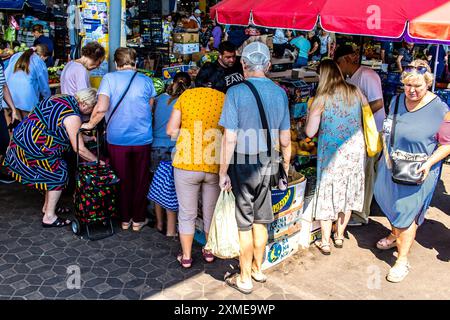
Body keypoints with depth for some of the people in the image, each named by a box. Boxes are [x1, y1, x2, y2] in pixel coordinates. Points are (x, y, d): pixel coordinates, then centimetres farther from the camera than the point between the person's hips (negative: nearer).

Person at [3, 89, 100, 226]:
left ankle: (47, 207, 33)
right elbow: (79, 149, -17)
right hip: (32, 151, -9)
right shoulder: (72, 116, -20)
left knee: (52, 173, 20)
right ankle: (49, 217, 8)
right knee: (59, 175, 3)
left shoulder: (62, 98, 8)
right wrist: (97, 161, -6)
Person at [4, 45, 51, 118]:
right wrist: (48, 99, 24)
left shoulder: (16, 56, 16)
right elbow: (44, 85, 8)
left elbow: (6, 74, 18)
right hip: (26, 98, -4)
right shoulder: (40, 63, 1)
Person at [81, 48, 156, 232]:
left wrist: (90, 124, 0)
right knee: (140, 180, 14)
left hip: (117, 139, 0)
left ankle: (124, 219, 25)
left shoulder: (109, 78, -6)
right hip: (142, 139, 1)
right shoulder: (146, 81, -1)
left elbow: (101, 108, -16)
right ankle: (138, 220, 23)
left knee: (122, 180, 14)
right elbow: (150, 109, 7)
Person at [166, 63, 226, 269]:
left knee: (187, 213, 13)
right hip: (216, 166, 1)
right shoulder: (226, 100, -2)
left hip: (187, 165, -1)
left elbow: (171, 130, -2)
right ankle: (210, 251, 35)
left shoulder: (187, 95, -2)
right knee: (211, 211, 19)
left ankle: (186, 257, 23)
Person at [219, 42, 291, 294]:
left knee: (245, 225, 7)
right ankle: (258, 269, 35)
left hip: (243, 164, -4)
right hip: (267, 163, 4)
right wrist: (285, 167, 18)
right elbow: (285, 139, 4)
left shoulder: (236, 92, -13)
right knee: (261, 221, 18)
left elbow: (230, 138, -15)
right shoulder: (280, 93, 0)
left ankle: (245, 279, 21)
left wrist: (223, 172, -6)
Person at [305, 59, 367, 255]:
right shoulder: (356, 92, -1)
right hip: (355, 150, 4)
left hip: (332, 152, -4)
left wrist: (312, 115, 7)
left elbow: (310, 132, -10)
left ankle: (325, 242, 17)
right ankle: (339, 236, 31)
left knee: (328, 194, 9)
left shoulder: (321, 99, -12)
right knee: (348, 193, 17)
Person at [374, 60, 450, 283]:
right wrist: (386, 154, 2)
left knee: (407, 213, -1)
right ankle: (395, 235, 50)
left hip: (417, 172, -6)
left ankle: (402, 260, 12)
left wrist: (429, 163, -24)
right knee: (391, 203, 22)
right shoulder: (396, 101, 1)